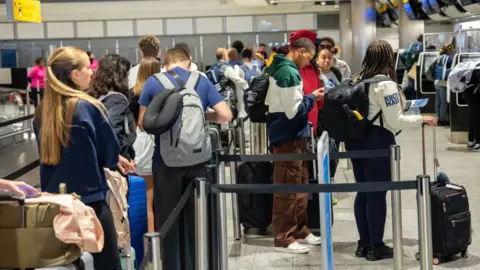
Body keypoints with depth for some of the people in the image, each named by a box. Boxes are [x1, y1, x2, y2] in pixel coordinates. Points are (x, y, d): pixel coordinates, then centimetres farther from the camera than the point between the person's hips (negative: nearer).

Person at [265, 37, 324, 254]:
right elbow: (294, 110, -24)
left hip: (290, 134, 10)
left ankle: (299, 229, 26)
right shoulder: (290, 73, -20)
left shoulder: (279, 69, 11)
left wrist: (307, 97, 12)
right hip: (289, 135, -10)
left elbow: (271, 101, 17)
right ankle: (283, 238, 0)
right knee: (288, 187, -5)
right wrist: (312, 97, -8)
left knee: (300, 184, 17)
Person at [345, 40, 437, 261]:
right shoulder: (385, 84, -14)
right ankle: (375, 247, 7)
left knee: (363, 192, 13)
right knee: (377, 194, 0)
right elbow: (395, 121, -14)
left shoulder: (358, 80, 8)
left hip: (356, 139, 8)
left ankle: (364, 243, 20)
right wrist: (422, 119, -4)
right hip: (377, 141, -8)